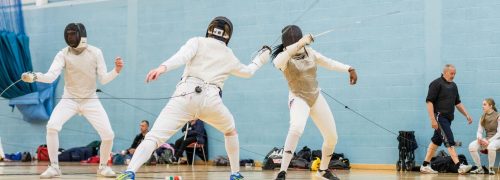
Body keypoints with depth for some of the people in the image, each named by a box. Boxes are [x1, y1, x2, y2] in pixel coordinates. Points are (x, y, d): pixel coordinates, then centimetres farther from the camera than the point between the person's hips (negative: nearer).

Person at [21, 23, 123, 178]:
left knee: (108, 135, -12)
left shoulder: (95, 52, -11)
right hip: (69, 100, 0)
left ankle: (103, 166, 15)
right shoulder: (63, 54, -13)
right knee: (52, 127, -27)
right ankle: (54, 167, -13)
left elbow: (103, 79, -9)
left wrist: (116, 71, -28)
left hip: (90, 100, 1)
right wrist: (34, 77, -44)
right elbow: (51, 77, -25)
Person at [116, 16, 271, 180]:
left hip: (186, 96, -2)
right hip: (210, 100, 2)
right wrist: (261, 59, 63)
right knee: (230, 131, 34)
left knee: (154, 137, -12)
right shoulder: (229, 56, 24)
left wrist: (162, 68, -25)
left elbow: (182, 56, -8)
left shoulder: (197, 42, 15)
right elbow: (247, 72, 44)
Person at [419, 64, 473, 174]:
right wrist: (432, 119, -19)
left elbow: (458, 103, 23)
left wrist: (466, 115, 11)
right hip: (439, 116, -8)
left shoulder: (453, 85, 16)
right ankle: (459, 166, -20)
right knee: (449, 141, -14)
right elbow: (429, 102, -13)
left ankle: (425, 166, 18)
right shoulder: (436, 84, -9)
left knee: (436, 141, 11)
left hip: (448, 118, 8)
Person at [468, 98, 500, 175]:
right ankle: (480, 168, -12)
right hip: (486, 139, 5)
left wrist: (489, 141, -23)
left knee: (491, 146, -42)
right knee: (472, 146, -24)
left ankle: (491, 168, -20)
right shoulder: (482, 117, 11)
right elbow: (479, 131, 8)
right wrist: (479, 138, -16)